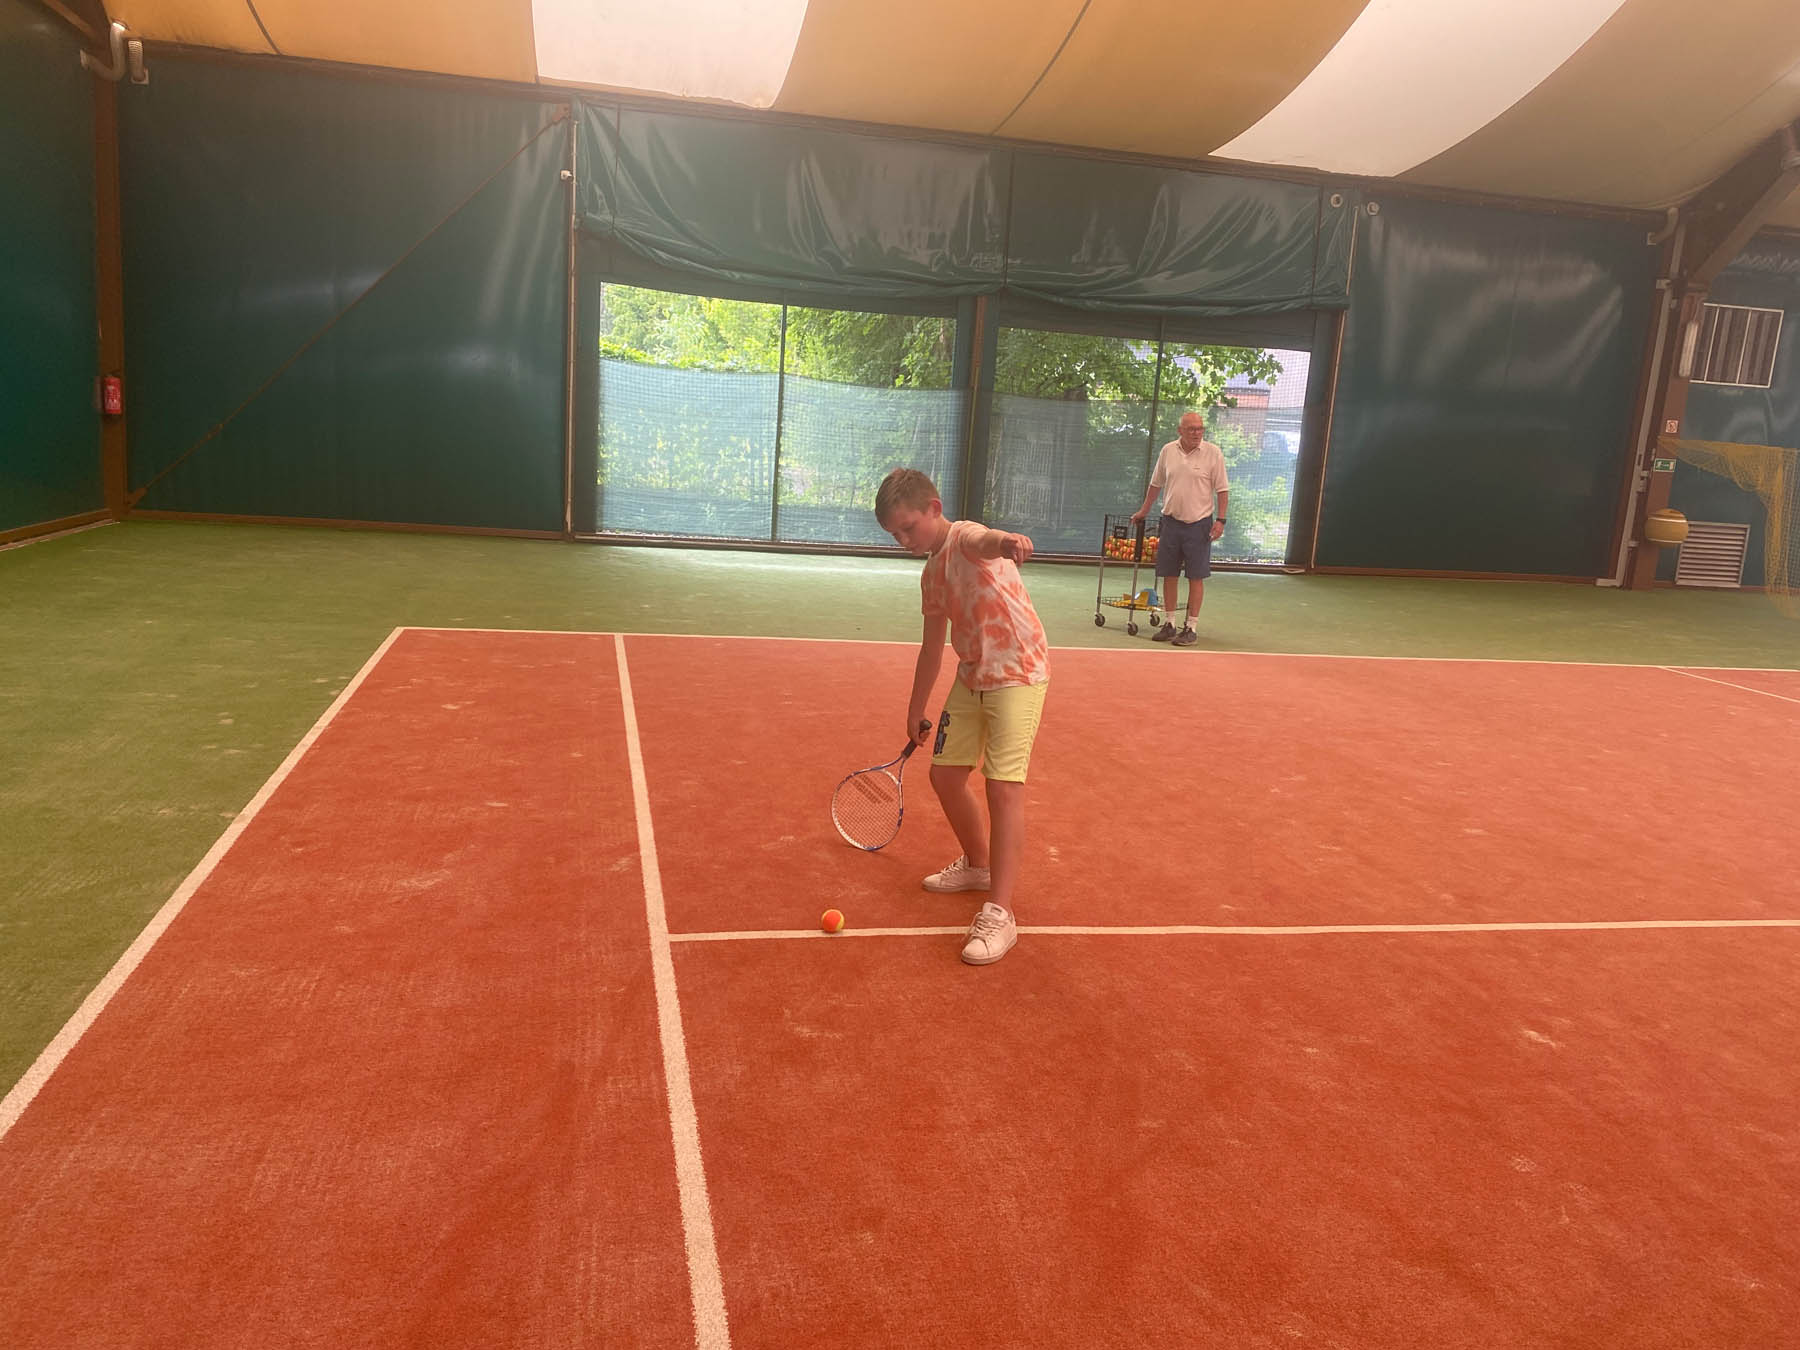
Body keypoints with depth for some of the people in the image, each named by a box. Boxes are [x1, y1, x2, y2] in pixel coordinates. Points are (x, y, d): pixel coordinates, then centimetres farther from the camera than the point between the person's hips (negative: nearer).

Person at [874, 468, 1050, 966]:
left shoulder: (965, 538, -17)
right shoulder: (931, 574, 9)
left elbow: (984, 540, -46)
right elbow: (932, 647, 19)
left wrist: (1006, 541, -70)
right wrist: (916, 710, 24)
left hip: (1018, 674, -9)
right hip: (972, 678, 9)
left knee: (1004, 787, -16)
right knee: (945, 776, 14)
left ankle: (999, 915, -14)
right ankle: (977, 865, 38)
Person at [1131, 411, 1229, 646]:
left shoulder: (1214, 453, -7)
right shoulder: (1168, 451, 4)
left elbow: (1222, 489, -5)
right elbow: (1156, 483, 16)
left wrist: (1220, 519, -11)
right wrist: (1144, 510, 23)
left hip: (1199, 524, -4)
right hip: (1171, 521, 4)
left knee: (1196, 577, 0)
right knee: (1168, 575, 8)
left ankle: (1191, 628, 5)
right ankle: (1169, 624, 19)